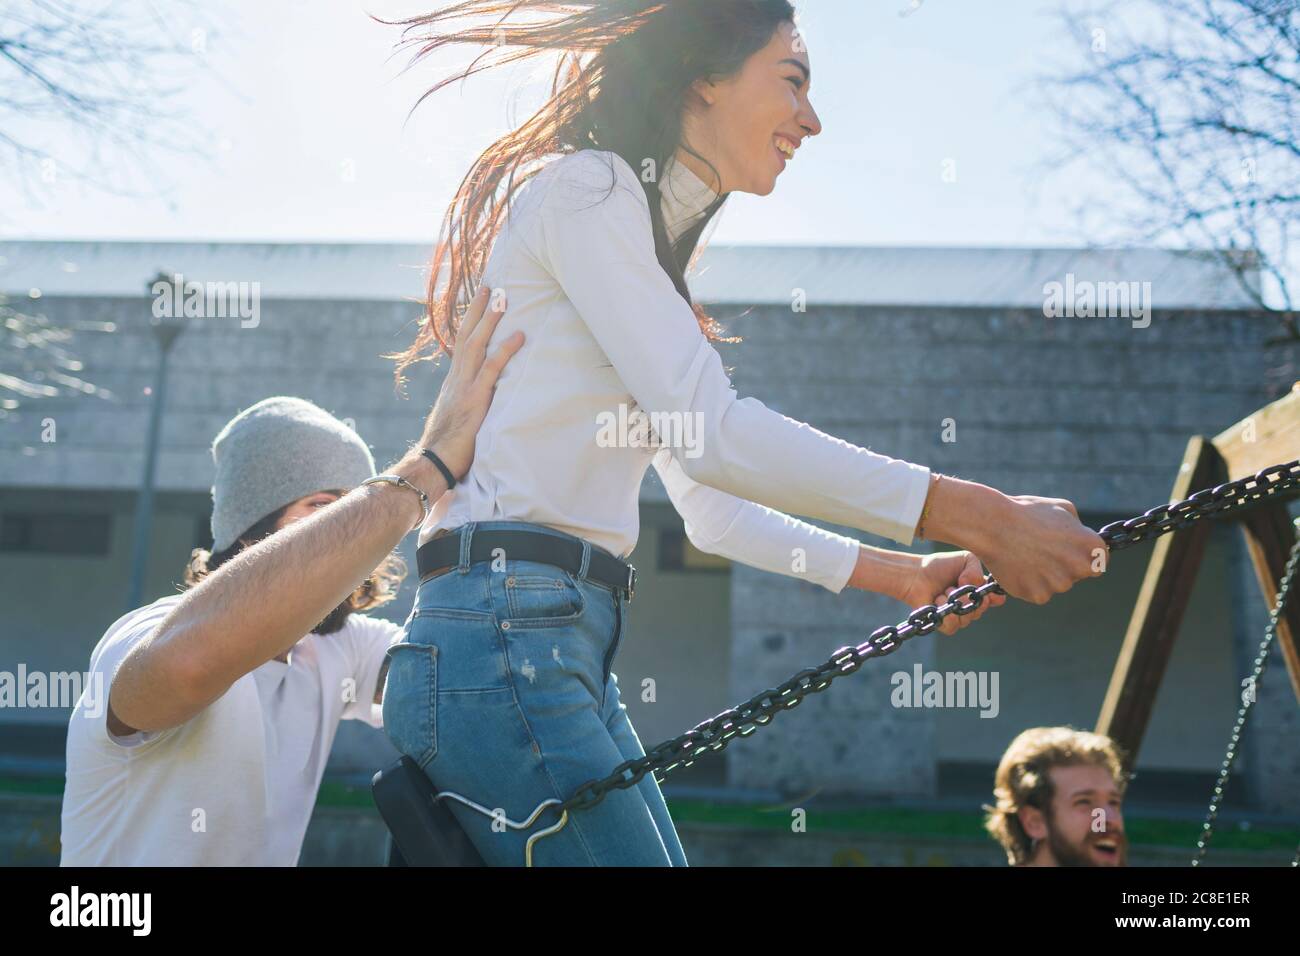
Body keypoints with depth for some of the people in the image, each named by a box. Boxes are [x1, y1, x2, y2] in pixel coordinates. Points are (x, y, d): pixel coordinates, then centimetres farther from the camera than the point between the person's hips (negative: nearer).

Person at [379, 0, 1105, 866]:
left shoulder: (645, 239, 24)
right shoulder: (586, 188, -4)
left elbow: (712, 512, 25)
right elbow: (714, 434, -17)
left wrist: (903, 575, 21)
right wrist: (973, 515, -16)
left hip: (570, 650, 9)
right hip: (502, 639, -9)